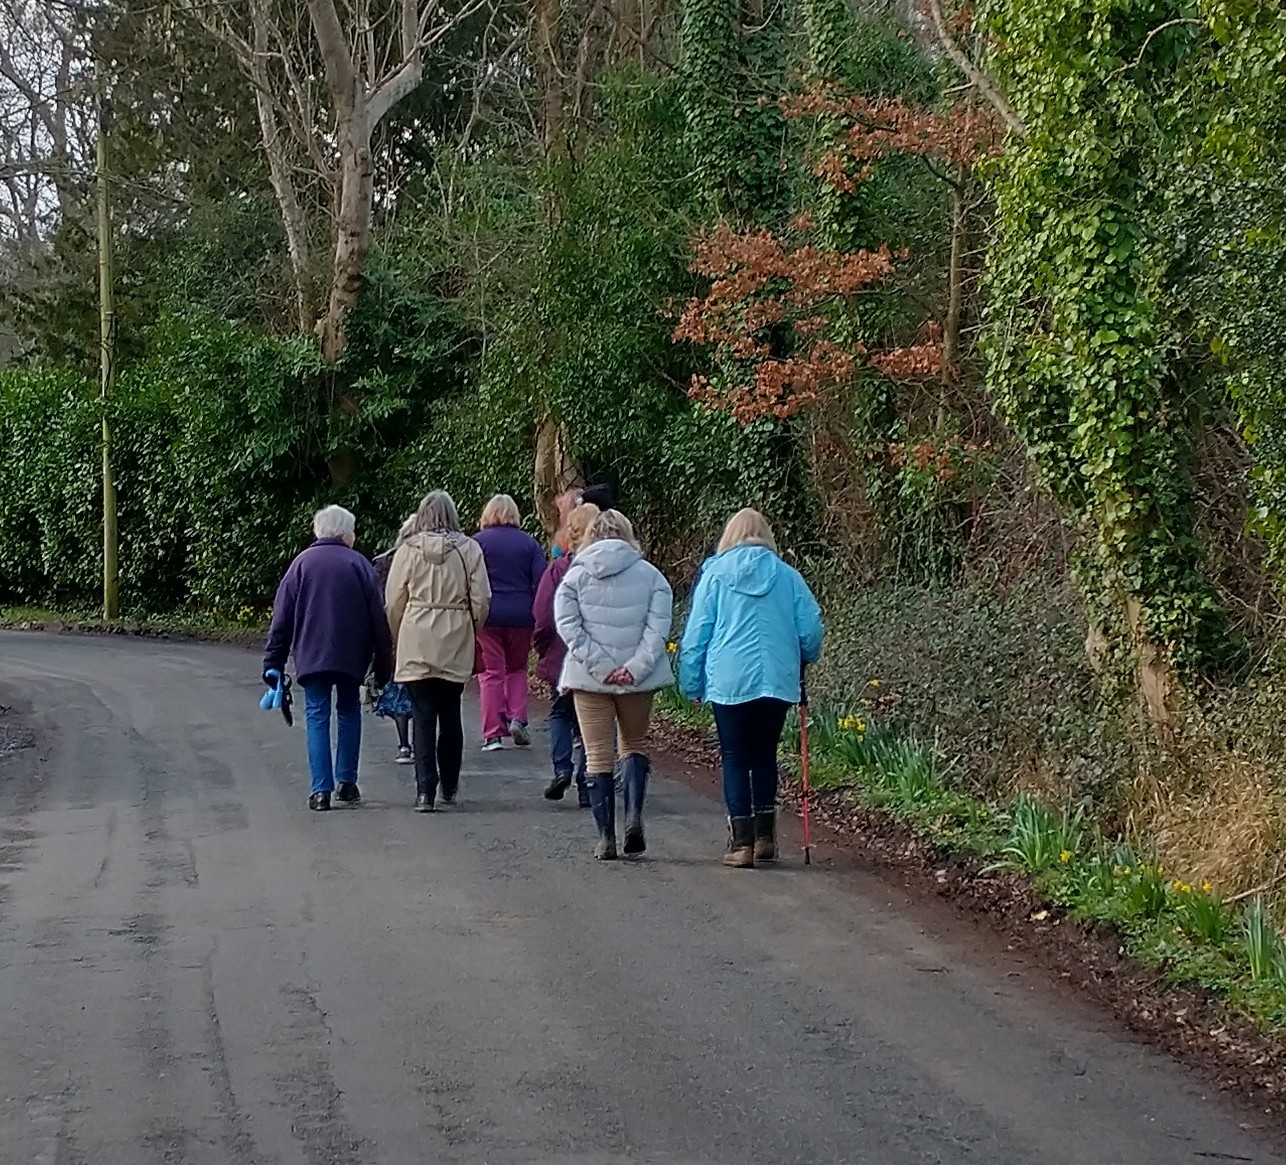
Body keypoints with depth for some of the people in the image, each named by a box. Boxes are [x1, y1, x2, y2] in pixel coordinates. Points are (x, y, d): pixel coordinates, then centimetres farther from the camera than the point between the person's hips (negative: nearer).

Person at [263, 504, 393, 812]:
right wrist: (383, 666, 7)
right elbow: (378, 617, 2)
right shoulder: (359, 565, 2)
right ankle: (347, 783, 15)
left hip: (312, 656, 0)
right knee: (349, 712, 17)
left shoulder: (302, 563, 4)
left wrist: (274, 662, 5)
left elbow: (282, 616, 2)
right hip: (352, 656, 0)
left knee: (317, 716, 2)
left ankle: (321, 790, -5)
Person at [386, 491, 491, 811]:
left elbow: (394, 601, 1)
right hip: (456, 644, 1)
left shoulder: (409, 550, -2)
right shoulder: (469, 549, -1)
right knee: (450, 715, 15)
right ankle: (449, 787, 25)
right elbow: (481, 601, 0)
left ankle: (425, 791, -6)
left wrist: (397, 639, 14)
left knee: (423, 716, 0)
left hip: (416, 644, -1)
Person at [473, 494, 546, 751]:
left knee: (491, 672, 4)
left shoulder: (477, 542, -1)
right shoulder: (530, 544, 6)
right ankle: (517, 718, 2)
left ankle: (493, 733, 1)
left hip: (487, 616, -2)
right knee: (517, 668, 20)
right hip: (521, 618, 2)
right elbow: (540, 583, 1)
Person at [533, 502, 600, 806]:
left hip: (562, 659, -1)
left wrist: (542, 650, 6)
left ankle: (562, 767, 0)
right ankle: (585, 788, 9)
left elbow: (543, 620, -9)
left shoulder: (557, 570, -10)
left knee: (561, 713, 20)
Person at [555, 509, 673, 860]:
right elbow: (658, 628, -8)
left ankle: (606, 837, 6)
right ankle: (634, 814, -2)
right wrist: (635, 667, -12)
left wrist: (599, 665, -11)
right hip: (637, 678, 1)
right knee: (635, 745, 19)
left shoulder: (575, 575, 1)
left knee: (598, 755, 7)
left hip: (590, 678, -1)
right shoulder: (650, 575, 2)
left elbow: (569, 627, -9)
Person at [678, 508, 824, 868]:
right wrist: (803, 661, 25)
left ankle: (742, 842, 0)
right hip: (778, 681, 2)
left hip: (729, 681, -2)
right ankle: (765, 837, 17)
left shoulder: (715, 574, 1)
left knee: (735, 759, 4)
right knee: (765, 756, 16)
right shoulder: (788, 576, 5)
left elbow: (696, 633, 0)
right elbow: (811, 630, 4)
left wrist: (691, 683, 6)